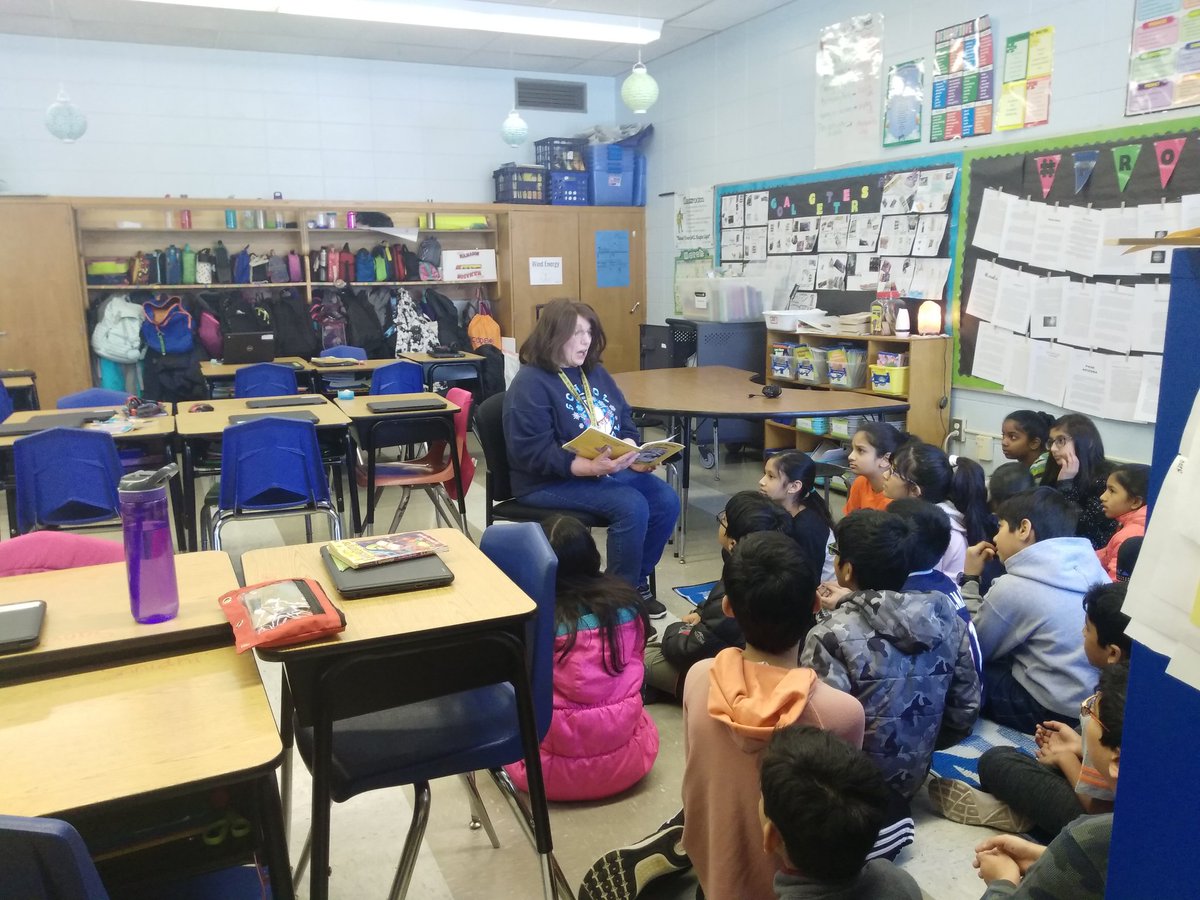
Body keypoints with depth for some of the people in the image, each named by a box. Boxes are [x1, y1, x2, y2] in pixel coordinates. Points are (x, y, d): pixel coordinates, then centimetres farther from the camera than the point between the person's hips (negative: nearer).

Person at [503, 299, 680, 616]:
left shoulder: (594, 372, 12)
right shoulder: (530, 384, -13)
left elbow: (625, 423, 17)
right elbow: (533, 453, -21)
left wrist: (633, 454, -6)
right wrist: (590, 467, -32)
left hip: (610, 469, 8)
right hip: (550, 482, -7)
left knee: (666, 500, -12)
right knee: (632, 506, -27)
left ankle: (637, 581, 7)